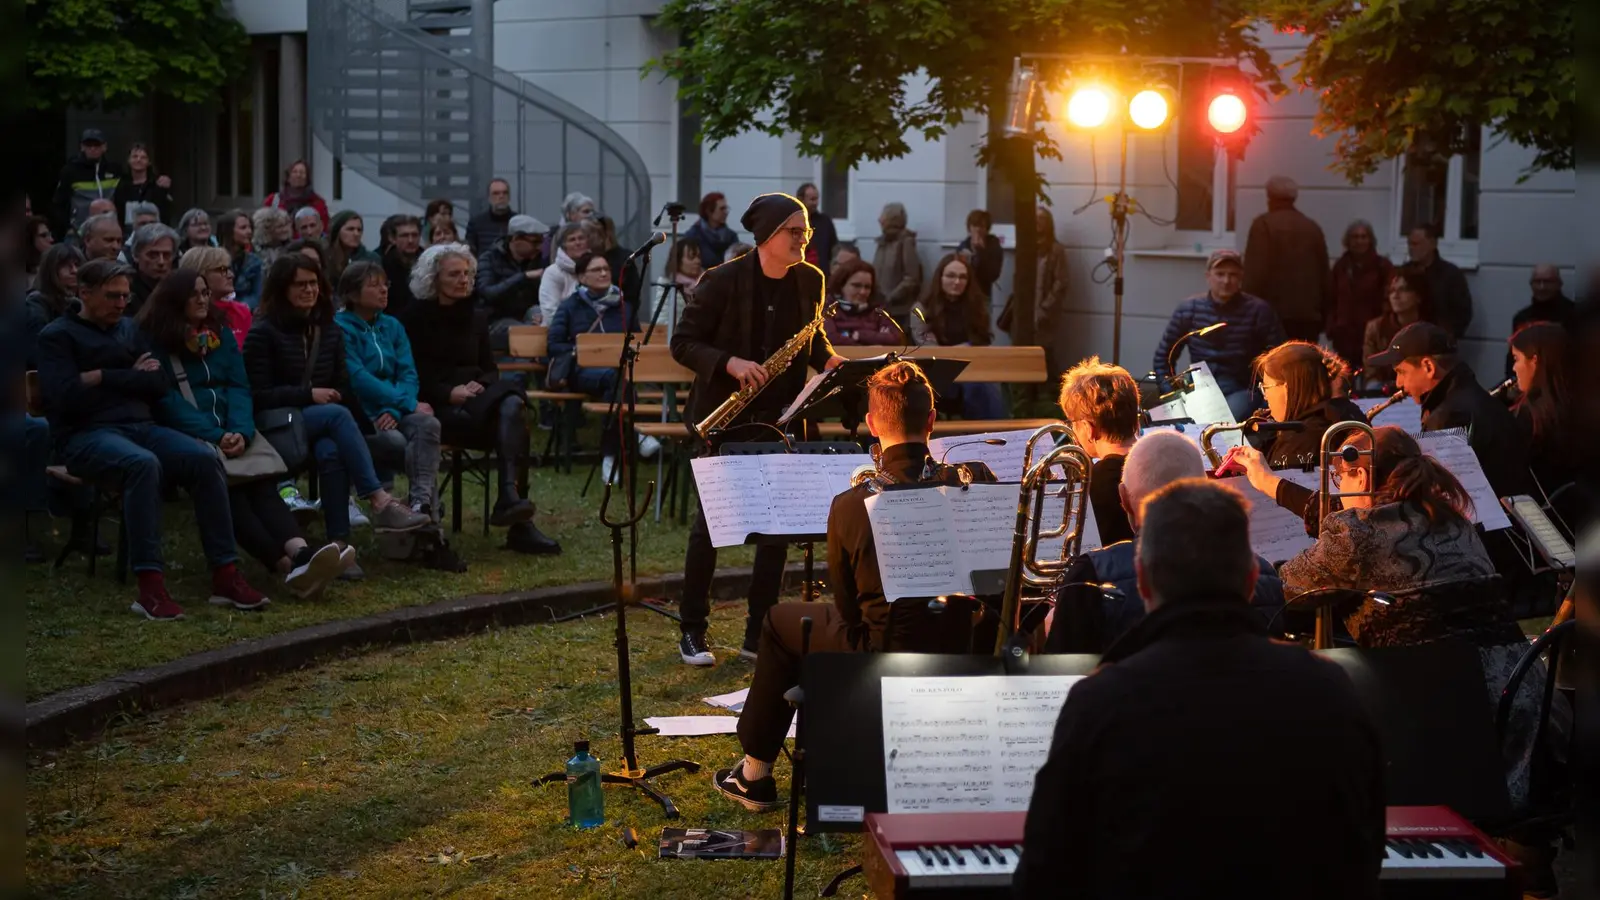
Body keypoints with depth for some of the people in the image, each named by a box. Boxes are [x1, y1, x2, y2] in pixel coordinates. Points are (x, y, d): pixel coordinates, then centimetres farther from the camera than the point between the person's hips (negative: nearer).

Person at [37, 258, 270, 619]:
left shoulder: (129, 330, 22)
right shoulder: (57, 336, 5)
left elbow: (159, 386, 10)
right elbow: (64, 398, -11)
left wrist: (105, 378, -4)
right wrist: (130, 377, -2)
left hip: (140, 426, 6)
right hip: (87, 434, -6)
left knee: (204, 458, -23)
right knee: (144, 463, -38)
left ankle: (225, 575, -25)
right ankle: (149, 586, -41)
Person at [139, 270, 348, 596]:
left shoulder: (220, 332, 18)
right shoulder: (155, 339, 3)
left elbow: (238, 386, 8)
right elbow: (166, 399, -6)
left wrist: (241, 431, -12)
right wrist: (215, 436, -17)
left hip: (230, 430, 4)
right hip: (185, 435, -4)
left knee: (259, 481, -26)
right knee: (227, 485, -31)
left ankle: (301, 553, -50)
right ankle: (288, 566, -47)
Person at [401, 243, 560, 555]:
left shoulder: (477, 315, 20)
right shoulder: (416, 317, 5)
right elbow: (413, 376, -2)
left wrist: (479, 385, -6)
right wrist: (449, 393, -17)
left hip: (476, 399, 4)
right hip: (437, 407, -4)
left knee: (511, 404, -33)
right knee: (510, 422, -32)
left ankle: (509, 496, -47)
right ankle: (519, 524, -38)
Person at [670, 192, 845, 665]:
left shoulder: (809, 280, 2)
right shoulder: (722, 281, -12)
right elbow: (683, 343, -10)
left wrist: (826, 358, -7)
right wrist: (730, 363, -26)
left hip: (780, 415, 4)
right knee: (710, 521, 1)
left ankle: (759, 634, 12)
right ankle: (692, 631, 12)